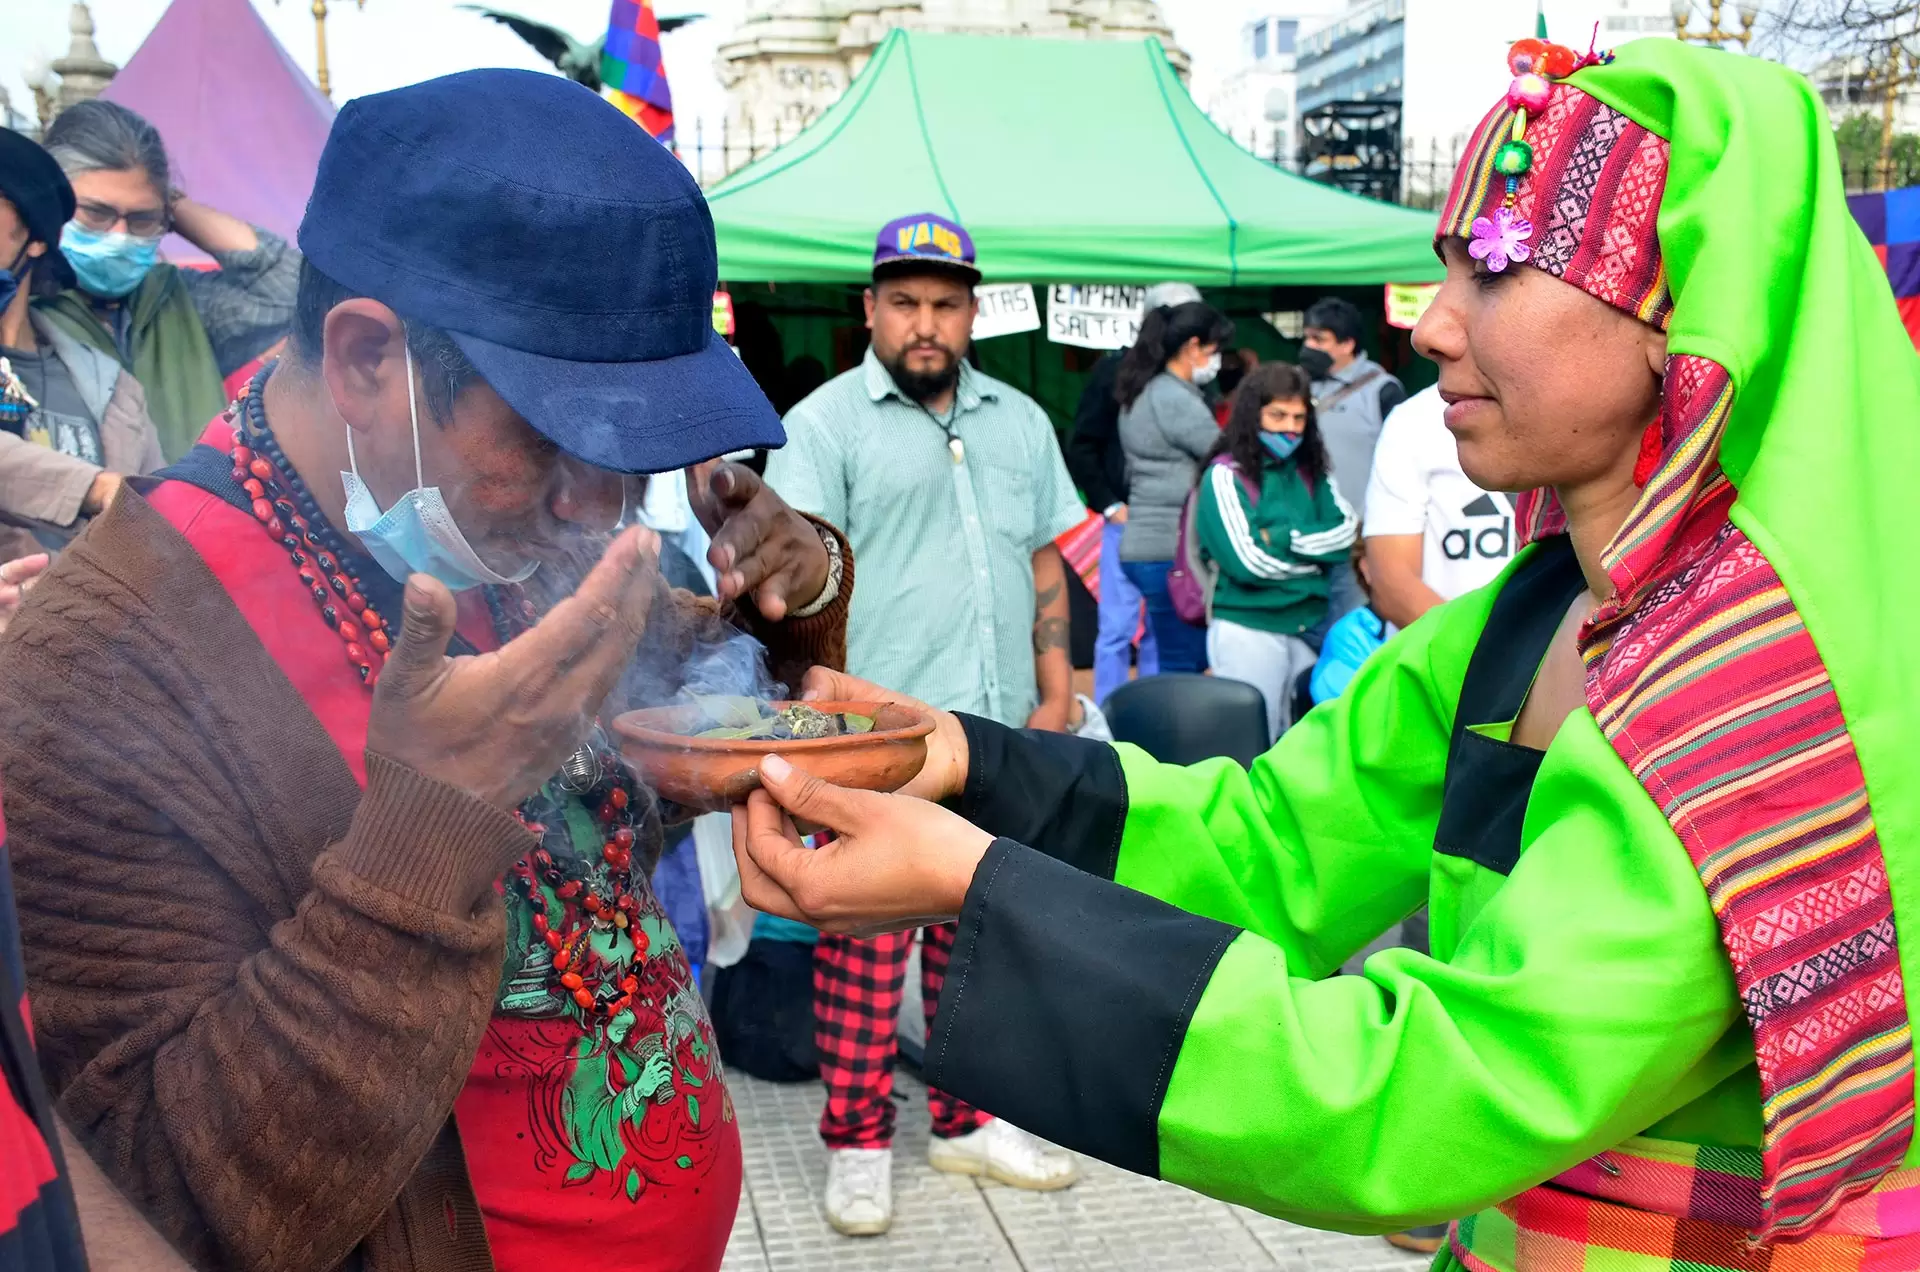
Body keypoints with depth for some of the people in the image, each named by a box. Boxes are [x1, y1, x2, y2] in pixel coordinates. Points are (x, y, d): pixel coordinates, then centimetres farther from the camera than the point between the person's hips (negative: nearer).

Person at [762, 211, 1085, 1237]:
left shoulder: (1019, 420, 15)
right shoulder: (826, 423, -1)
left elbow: (1045, 564, 18)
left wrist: (1057, 693, 11)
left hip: (999, 736, 5)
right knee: (863, 946, 2)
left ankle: (966, 1120, 28)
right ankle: (857, 1142, 17)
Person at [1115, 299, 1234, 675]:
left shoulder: (1144, 393, 17)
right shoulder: (1176, 399, -14)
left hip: (1145, 545, 10)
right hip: (1172, 550, -10)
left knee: (1180, 664, 14)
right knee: (1183, 668, -4)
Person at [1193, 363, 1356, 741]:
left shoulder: (1311, 472, 10)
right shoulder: (1226, 475, -7)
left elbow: (1350, 529, -1)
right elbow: (1249, 560, -16)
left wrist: (1284, 539, -13)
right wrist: (1318, 554, -4)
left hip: (1311, 628, 5)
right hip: (1248, 631, -5)